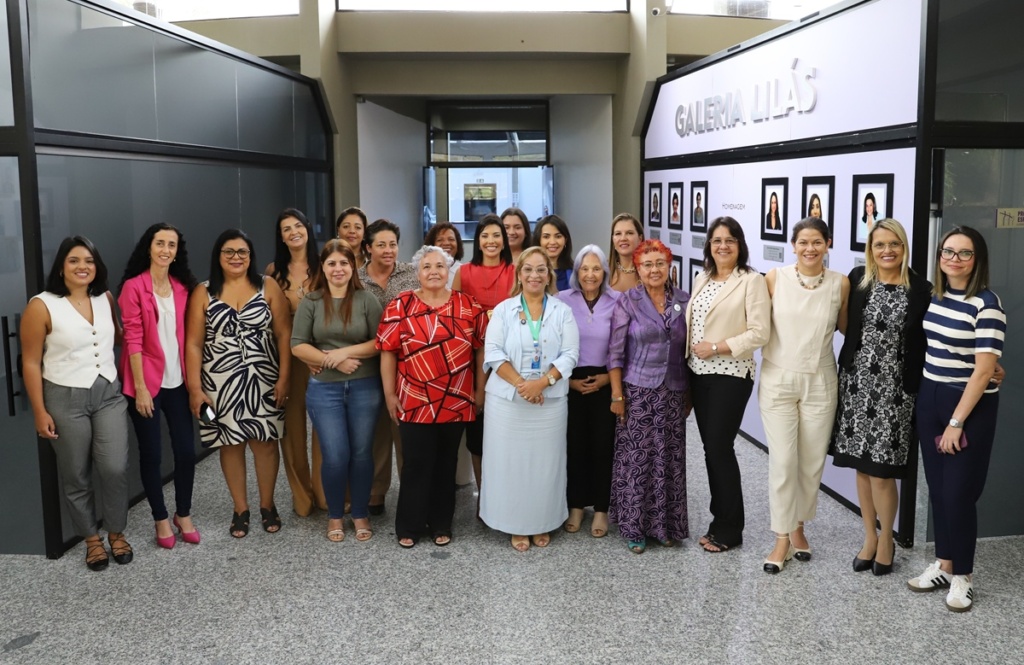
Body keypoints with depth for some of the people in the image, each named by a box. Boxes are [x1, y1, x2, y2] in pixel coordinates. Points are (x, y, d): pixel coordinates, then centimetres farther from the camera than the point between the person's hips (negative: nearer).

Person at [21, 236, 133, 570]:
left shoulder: (106, 299, 2)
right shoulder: (41, 306, -11)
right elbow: (31, 362, -8)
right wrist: (40, 411, -9)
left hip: (109, 394, 3)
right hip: (66, 399, -3)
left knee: (115, 468, -2)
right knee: (76, 476, 8)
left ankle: (116, 532, 20)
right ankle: (92, 538, 26)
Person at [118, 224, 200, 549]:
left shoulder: (182, 287, 8)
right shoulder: (134, 287, -7)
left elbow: (185, 336, 10)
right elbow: (133, 339, -10)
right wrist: (140, 387, -13)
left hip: (178, 381, 4)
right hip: (147, 383, -4)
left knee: (186, 450, 5)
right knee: (151, 453, 5)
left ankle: (183, 514, 23)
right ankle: (161, 519, 20)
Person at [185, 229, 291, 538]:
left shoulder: (268, 287, 1)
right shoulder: (203, 293, 1)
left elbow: (283, 334, -1)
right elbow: (193, 344, 0)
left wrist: (283, 377, -7)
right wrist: (194, 388, -6)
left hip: (263, 380, 0)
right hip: (221, 383, 0)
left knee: (265, 441, 6)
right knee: (231, 444, 8)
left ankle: (267, 505, 24)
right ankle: (240, 509, 23)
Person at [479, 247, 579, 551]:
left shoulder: (562, 312, 5)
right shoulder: (503, 309, 4)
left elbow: (569, 355, -2)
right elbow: (493, 353, -5)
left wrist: (542, 382, -17)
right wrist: (520, 384, -16)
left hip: (550, 401, 1)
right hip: (507, 400, 0)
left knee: (545, 463, 5)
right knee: (511, 462, 3)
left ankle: (543, 524, 21)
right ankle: (516, 526, 17)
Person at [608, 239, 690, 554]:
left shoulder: (683, 301, 4)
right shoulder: (627, 302, -4)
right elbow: (615, 352, -5)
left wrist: (690, 394, 9)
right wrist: (617, 395, -9)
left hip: (673, 394, 3)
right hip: (637, 392, -2)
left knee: (670, 459, 7)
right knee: (637, 459, 2)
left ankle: (667, 525, 22)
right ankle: (634, 528, 14)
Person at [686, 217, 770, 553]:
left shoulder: (752, 280, -9)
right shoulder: (702, 279, 12)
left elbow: (759, 332, -15)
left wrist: (716, 347, -17)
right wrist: (692, 352, 4)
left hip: (730, 375, -6)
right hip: (699, 373, 6)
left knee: (720, 448, -3)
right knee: (710, 447, 10)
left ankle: (729, 529, 12)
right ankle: (721, 519, 22)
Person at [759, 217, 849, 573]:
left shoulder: (840, 283, -1)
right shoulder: (775, 278, -5)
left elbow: (845, 326, 14)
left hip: (819, 383, 2)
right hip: (778, 381, -1)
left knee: (812, 462, 10)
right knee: (782, 461, -4)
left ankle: (798, 527, 31)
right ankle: (782, 539, 10)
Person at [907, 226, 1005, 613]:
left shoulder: (986, 304, -14)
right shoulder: (934, 297, 5)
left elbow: (983, 370, -16)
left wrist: (957, 422, -15)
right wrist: (937, 413, 7)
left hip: (971, 406, -6)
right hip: (930, 400, 6)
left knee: (959, 492, 0)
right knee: (937, 488, 11)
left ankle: (962, 575, 16)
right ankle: (943, 564, 24)